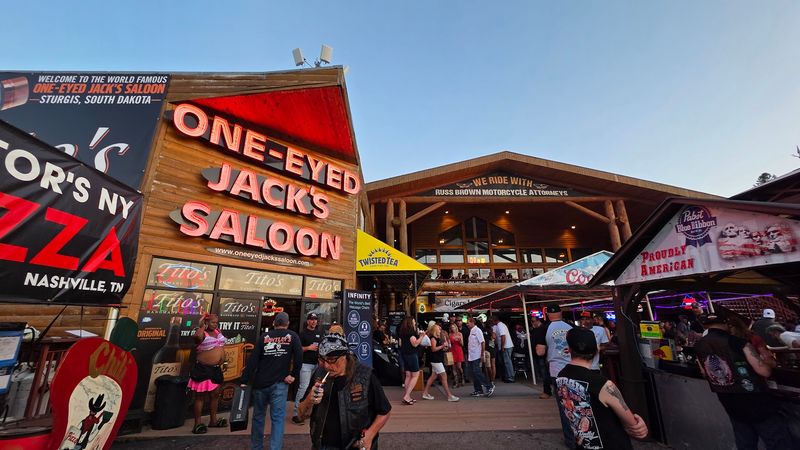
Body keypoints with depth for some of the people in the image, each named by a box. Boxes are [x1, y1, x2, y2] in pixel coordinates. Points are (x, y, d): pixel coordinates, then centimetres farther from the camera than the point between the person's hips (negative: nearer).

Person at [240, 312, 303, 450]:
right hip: (279, 384, -3)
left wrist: (244, 381, 0)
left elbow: (252, 360, -2)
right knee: (277, 418, 3)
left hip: (260, 383, 3)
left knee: (258, 416, 19)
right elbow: (299, 356, -14)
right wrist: (294, 375, -5)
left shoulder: (264, 336, 3)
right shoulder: (292, 336, -1)